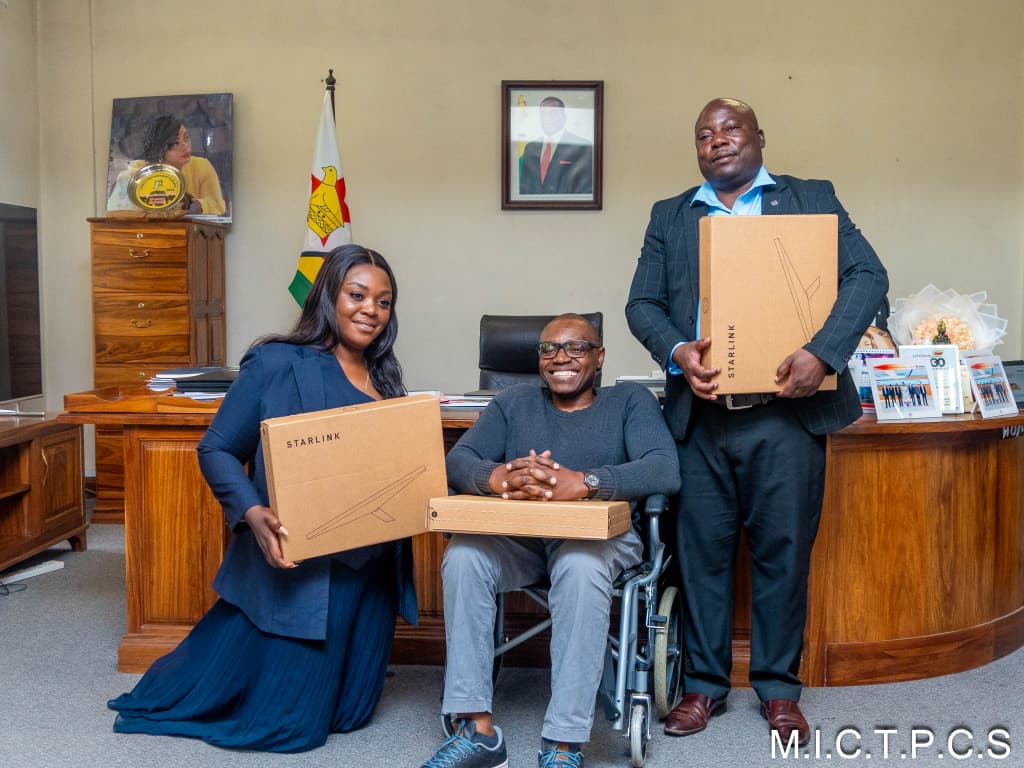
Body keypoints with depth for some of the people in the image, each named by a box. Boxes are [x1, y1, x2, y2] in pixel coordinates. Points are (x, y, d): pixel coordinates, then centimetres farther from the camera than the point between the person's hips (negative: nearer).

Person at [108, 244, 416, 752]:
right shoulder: (276, 364, -11)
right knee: (281, 724, 6)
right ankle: (169, 689, 32)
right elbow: (216, 450, -9)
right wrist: (253, 514, -25)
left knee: (348, 714, 15)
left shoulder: (384, 378, 9)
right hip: (298, 564, -6)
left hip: (372, 568, 7)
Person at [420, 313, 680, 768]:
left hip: (599, 536, -2)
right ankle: (477, 729, -23)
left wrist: (581, 483, -27)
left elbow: (665, 471, -11)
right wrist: (498, 477, -25)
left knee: (582, 566, -37)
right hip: (518, 536, 3)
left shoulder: (629, 401, 8)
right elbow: (456, 461, 1)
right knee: (462, 555, -28)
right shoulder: (513, 403, 16)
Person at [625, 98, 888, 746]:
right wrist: (677, 351, -12)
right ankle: (706, 684, 22)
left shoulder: (812, 199, 9)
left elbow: (867, 275, -1)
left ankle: (779, 688, 21)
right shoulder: (669, 216, 16)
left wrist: (824, 352, -17)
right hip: (702, 412, 2)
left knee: (784, 550, 4)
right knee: (703, 548, 7)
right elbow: (642, 303, 9)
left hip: (786, 409, -2)